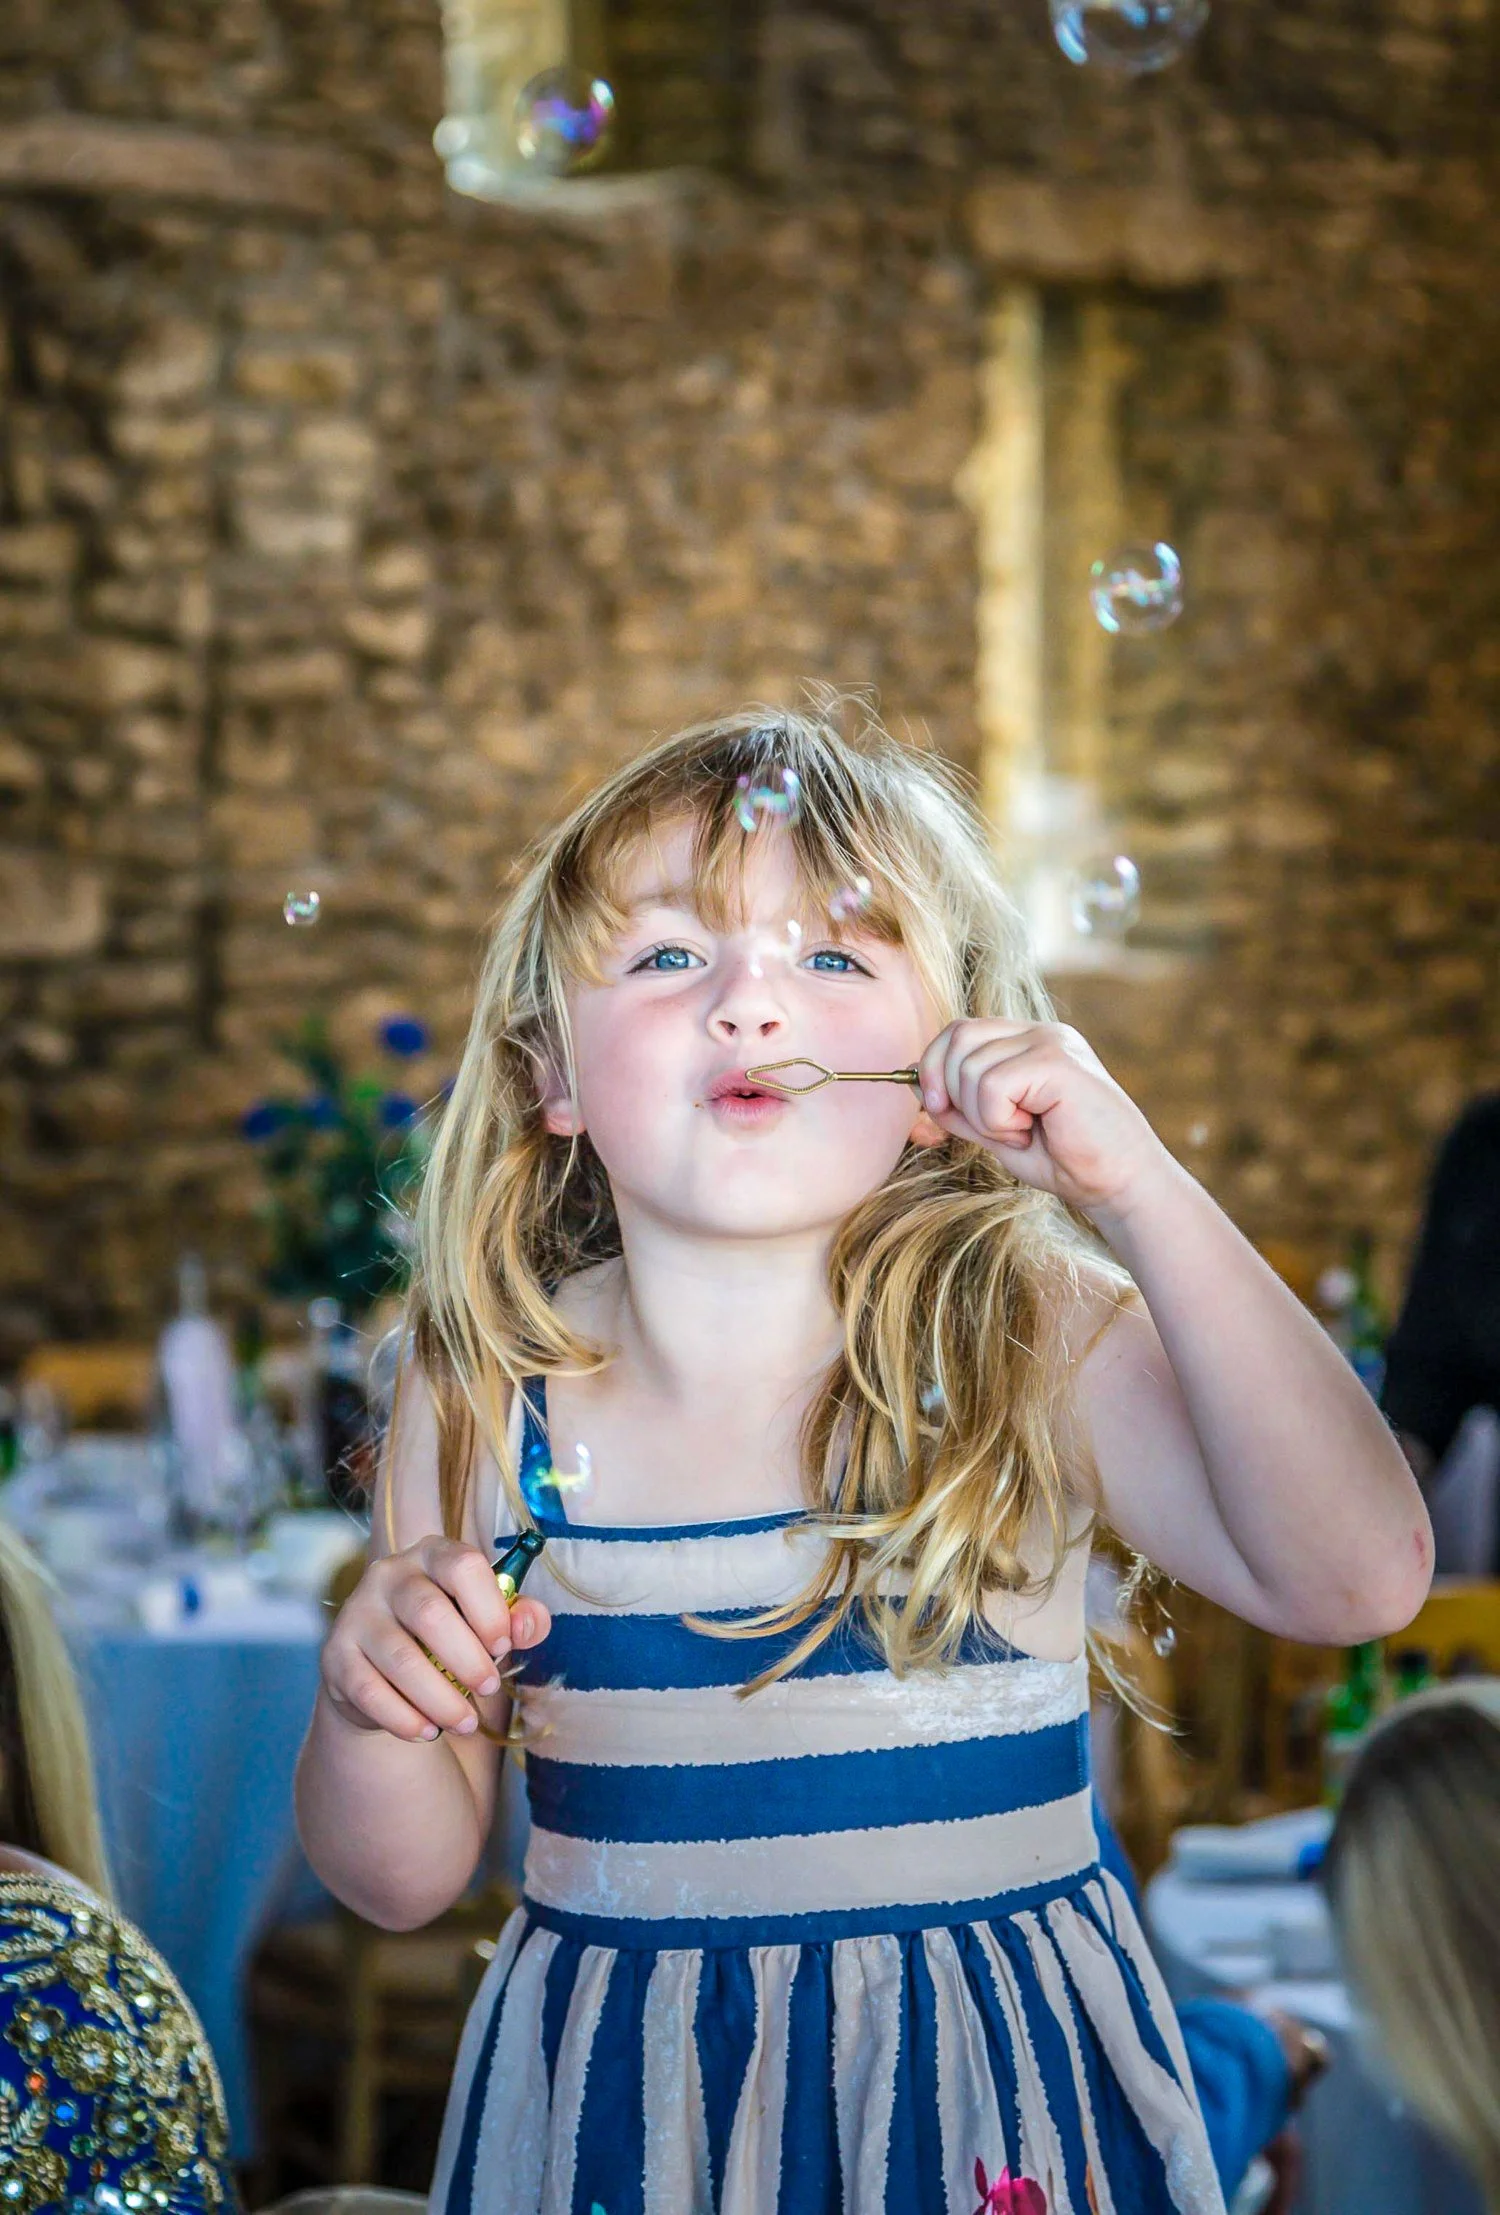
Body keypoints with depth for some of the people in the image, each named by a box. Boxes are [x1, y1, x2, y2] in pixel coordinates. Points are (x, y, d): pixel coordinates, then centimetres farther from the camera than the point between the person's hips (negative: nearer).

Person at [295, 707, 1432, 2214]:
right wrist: (368, 1697, -24)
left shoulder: (1035, 1343, -11)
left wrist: (1137, 1186, -28)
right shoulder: (487, 1395, -7)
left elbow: (1358, 1580, -26)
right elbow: (402, 1879, -1)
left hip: (984, 2092, -1)